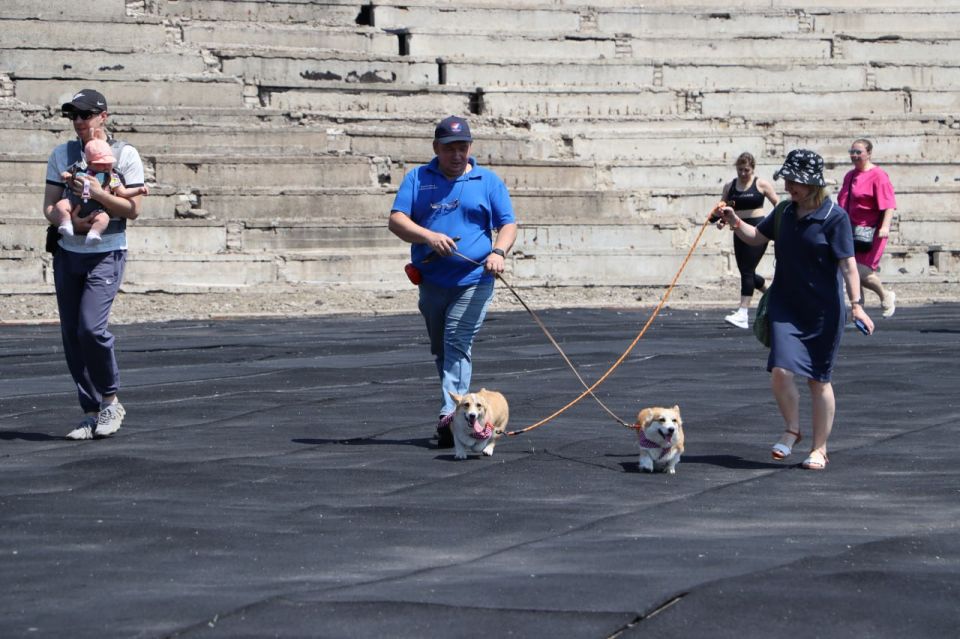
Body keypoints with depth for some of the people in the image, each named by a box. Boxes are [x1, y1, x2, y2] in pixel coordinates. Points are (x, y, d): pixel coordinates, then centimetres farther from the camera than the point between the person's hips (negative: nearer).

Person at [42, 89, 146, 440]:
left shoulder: (125, 155, -2)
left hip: (106, 254, -5)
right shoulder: (62, 155, 9)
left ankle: (110, 401, 1)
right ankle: (91, 412, 12)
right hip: (67, 253, 5)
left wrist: (96, 192, -19)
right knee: (71, 335, 3)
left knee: (91, 328, -19)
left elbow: (133, 208, -7)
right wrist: (70, 222, -16)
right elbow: (49, 207, 5)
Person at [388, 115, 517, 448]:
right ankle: (456, 408, 26)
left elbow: (508, 224, 3)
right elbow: (396, 221, -2)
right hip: (431, 280, 4)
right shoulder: (417, 179, 8)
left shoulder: (488, 181, 6)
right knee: (440, 350, 12)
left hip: (473, 280, -3)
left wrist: (498, 251, -18)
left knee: (457, 343, -16)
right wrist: (429, 236, -19)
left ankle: (450, 414, -23)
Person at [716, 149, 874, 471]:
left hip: (823, 310, -4)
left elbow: (847, 263, -15)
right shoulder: (785, 212, 7)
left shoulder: (834, 217, -10)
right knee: (781, 371, -11)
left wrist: (856, 304, -23)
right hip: (785, 305, 4)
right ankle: (792, 429, 15)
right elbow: (757, 236, 21)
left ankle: (819, 448, 16)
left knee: (818, 379, 4)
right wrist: (735, 223, 2)